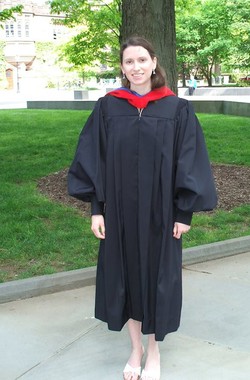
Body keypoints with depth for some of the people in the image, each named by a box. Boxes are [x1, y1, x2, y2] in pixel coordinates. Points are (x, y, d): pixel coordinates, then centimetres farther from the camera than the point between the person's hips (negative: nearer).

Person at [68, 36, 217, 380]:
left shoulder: (177, 109, -4)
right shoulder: (107, 108, -1)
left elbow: (189, 162, -4)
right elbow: (92, 160, 0)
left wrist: (185, 212, -7)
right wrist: (96, 208, -4)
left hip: (160, 211, -1)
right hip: (119, 210, 2)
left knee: (157, 276, 9)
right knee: (125, 276, 11)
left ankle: (154, 351, 30)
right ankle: (136, 349, 32)